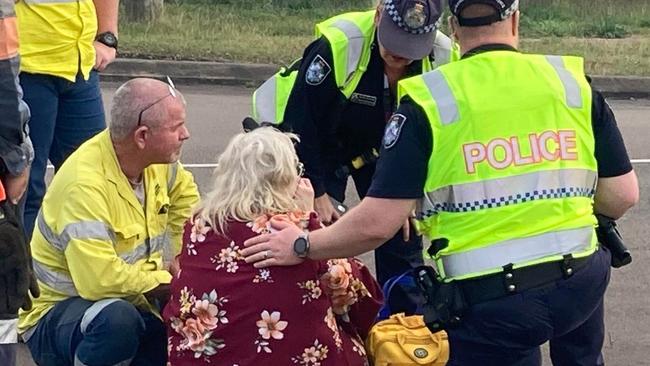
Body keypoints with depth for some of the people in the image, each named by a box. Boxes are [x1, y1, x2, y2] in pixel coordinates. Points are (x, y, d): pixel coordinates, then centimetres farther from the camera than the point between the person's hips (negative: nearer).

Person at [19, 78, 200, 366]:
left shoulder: (157, 161, -5)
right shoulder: (85, 183, -28)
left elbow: (185, 195, 18)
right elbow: (100, 279, -35)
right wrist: (168, 281, -19)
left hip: (131, 303, 7)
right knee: (118, 319, -38)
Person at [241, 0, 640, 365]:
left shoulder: (427, 100, -7)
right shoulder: (573, 81, 1)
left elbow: (376, 223, -11)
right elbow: (623, 196, 4)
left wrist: (302, 247, 5)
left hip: (492, 298, -3)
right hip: (582, 279, 3)